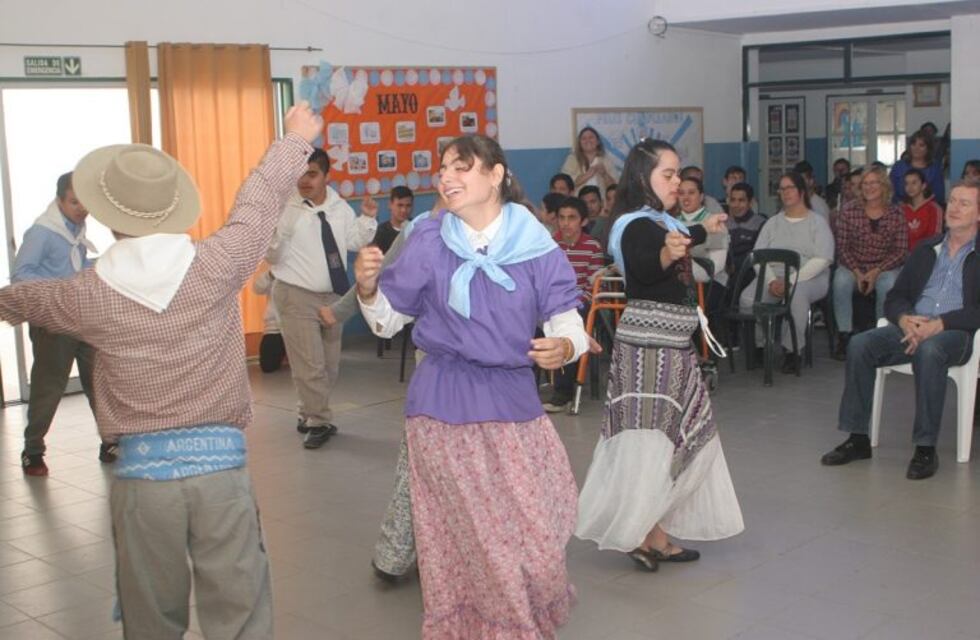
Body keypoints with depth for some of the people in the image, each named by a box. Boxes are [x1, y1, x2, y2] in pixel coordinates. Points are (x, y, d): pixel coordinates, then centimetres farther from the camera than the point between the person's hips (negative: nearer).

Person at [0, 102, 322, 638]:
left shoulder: (87, 296, -3)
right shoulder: (216, 265, -7)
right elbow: (260, 200, 10)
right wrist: (297, 138, 28)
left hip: (141, 470, 1)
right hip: (220, 461, -1)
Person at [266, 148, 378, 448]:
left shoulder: (340, 207, 6)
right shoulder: (284, 209, -12)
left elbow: (355, 242, 14)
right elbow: (272, 257, -13)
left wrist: (368, 219, 0)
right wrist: (277, 232, -31)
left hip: (332, 295, 7)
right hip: (297, 297, -6)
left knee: (330, 366, 15)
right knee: (310, 366, -8)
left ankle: (309, 416, 30)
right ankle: (318, 422, 7)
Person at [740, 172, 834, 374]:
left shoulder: (817, 222, 8)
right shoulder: (773, 223, 20)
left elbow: (822, 259, -6)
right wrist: (772, 280, -13)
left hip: (809, 279, -3)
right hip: (774, 278, 3)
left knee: (797, 293, -40)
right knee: (747, 298, -28)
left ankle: (792, 349, -23)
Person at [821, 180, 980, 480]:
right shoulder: (927, 249, 20)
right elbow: (895, 297, 16)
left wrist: (938, 324, -20)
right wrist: (905, 319, -7)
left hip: (954, 333, -5)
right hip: (913, 328, 5)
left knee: (929, 351, -39)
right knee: (859, 344, -22)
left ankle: (925, 449, -31)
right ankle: (857, 438, -16)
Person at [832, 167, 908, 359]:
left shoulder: (897, 215, 0)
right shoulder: (849, 211, 0)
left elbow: (900, 251, -2)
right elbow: (842, 247, -1)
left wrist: (876, 272, -15)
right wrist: (857, 273, -14)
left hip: (885, 268, 0)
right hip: (853, 266, 0)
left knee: (887, 285, -34)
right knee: (841, 282, -32)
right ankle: (844, 337, -24)